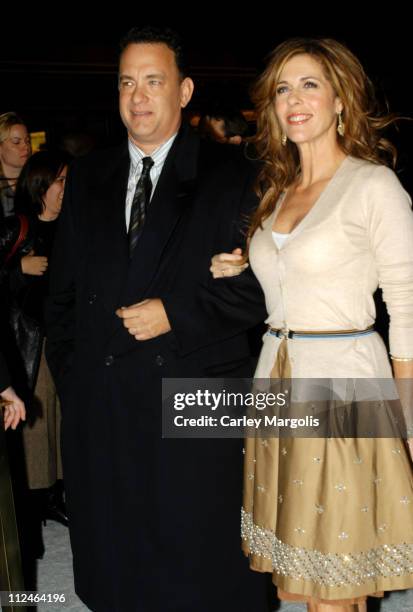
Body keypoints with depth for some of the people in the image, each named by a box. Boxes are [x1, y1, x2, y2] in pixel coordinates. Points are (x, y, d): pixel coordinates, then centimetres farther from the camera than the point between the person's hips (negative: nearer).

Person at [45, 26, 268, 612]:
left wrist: (175, 315, -12)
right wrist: (67, 373, 8)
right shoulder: (87, 177, 12)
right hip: (99, 407, 4)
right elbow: (63, 289, 15)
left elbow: (261, 287, -4)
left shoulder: (231, 175, 0)